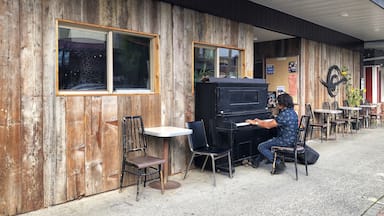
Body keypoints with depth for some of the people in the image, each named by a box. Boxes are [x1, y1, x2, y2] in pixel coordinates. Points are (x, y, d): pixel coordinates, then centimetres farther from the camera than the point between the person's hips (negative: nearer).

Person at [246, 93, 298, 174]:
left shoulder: (284, 114, -22)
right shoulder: (292, 112, 8)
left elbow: (268, 126, -19)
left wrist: (255, 123, -7)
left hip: (285, 141, -10)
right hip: (291, 139, 10)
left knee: (261, 147, -3)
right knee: (266, 144, 25)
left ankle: (279, 163, -5)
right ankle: (256, 161, 31)